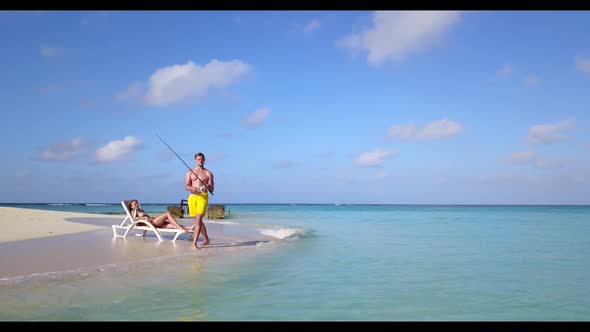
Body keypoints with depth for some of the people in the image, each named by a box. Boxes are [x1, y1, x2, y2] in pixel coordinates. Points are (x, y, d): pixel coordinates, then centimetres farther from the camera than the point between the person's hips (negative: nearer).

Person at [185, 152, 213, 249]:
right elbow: (186, 186, 3)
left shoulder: (208, 174, 8)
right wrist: (192, 188, -19)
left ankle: (194, 242, -21)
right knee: (198, 220, 13)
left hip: (203, 196, -3)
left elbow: (212, 189, 5)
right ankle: (206, 239, 29)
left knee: (198, 219, -16)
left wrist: (208, 187, -19)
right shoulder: (190, 172, 13)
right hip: (192, 197, 4)